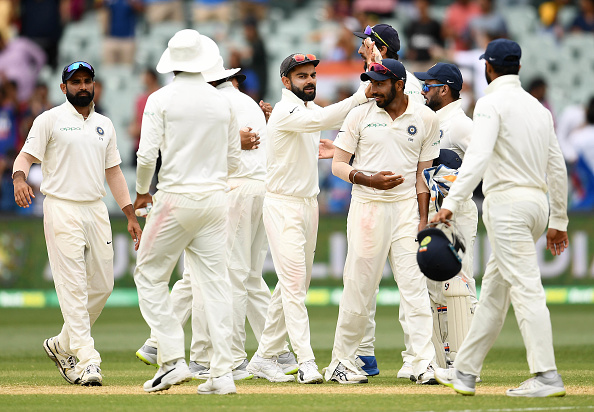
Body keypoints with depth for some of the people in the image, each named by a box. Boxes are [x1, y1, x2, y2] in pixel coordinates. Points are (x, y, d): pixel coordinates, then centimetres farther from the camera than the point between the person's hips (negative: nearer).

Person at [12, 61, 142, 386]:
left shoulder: (104, 125, 17)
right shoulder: (50, 120, 1)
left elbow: (113, 172, 19)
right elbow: (26, 155, -7)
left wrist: (131, 216, 13)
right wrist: (19, 178, -31)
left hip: (97, 209, 6)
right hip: (62, 209, -6)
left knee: (102, 284, 5)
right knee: (73, 286, -11)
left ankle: (63, 346, 22)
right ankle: (86, 360, -14)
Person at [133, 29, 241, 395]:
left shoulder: (161, 99, -5)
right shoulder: (223, 103, 8)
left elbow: (147, 154, -11)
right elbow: (233, 160, 11)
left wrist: (142, 191, 6)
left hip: (176, 198, -4)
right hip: (216, 198, 4)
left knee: (150, 276, 7)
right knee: (215, 282, 4)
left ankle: (173, 360, -5)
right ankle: (223, 373, -1)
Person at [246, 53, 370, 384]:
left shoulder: (309, 108, 15)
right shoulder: (285, 112, -16)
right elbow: (321, 120, -33)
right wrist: (361, 96, -40)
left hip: (309, 204, 9)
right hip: (283, 205, -9)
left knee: (296, 283, 11)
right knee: (294, 281, -14)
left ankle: (265, 357, 18)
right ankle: (306, 360, -20)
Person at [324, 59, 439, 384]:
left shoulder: (425, 119, 5)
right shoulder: (360, 115, 2)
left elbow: (424, 173, 7)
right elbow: (338, 164, 3)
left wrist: (424, 219, 0)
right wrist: (368, 179, -15)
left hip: (406, 208, 1)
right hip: (367, 208, -1)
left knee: (414, 284, -7)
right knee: (359, 287, 1)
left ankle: (424, 363, -11)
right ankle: (341, 361, 12)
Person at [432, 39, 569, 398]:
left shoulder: (492, 102, -7)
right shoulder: (538, 107, 17)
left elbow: (478, 156, -21)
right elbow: (557, 167, 18)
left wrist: (452, 203, -28)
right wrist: (559, 222, 22)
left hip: (508, 203, -8)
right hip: (538, 202, 8)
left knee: (525, 288, -13)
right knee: (494, 290, 14)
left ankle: (547, 377, -19)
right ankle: (465, 372, 20)